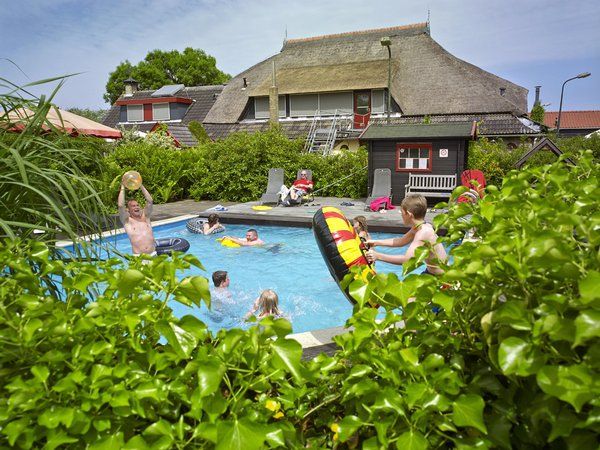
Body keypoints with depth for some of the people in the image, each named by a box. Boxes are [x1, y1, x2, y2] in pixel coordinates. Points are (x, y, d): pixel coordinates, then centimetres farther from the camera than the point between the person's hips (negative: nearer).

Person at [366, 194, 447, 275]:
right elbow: (401, 241, 16)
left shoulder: (423, 232, -27)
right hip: (431, 272, 8)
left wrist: (378, 256, -30)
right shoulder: (418, 227, 1)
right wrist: (376, 243, 12)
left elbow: (407, 259, -34)